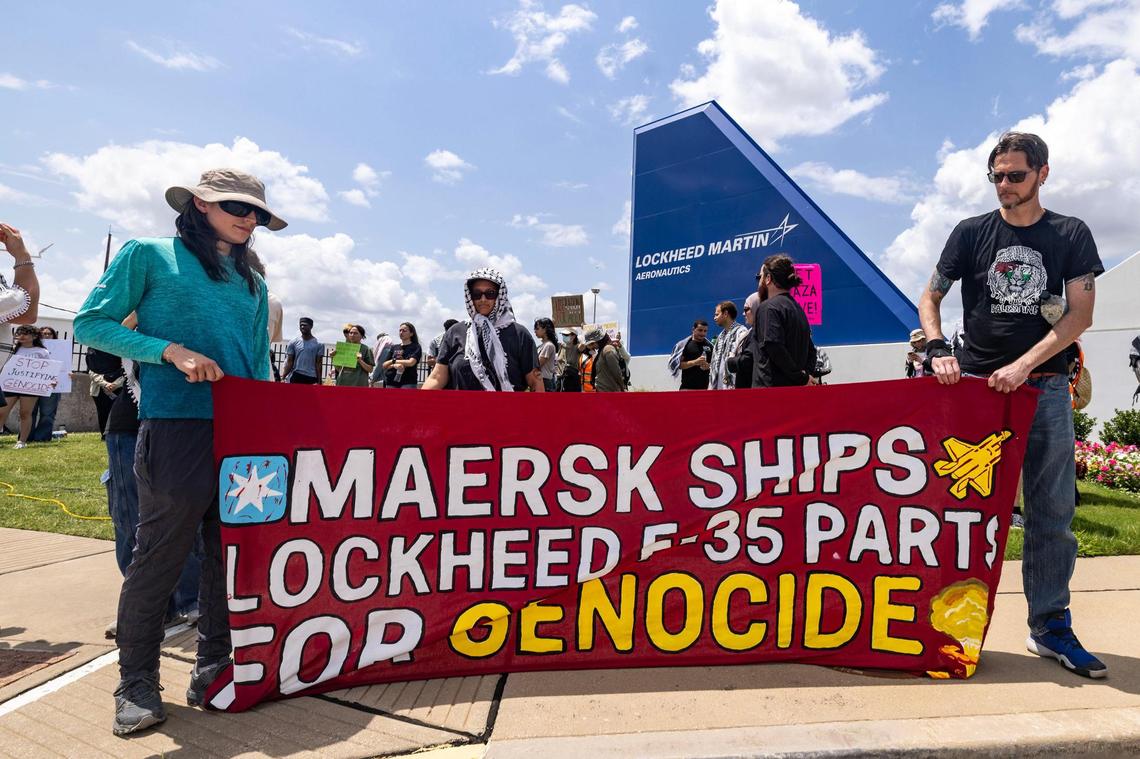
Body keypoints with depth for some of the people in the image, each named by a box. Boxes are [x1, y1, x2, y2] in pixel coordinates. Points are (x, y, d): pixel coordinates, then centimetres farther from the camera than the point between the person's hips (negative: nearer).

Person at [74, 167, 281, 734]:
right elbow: (90, 324, 1)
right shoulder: (149, 255, 6)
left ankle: (213, 672, 23)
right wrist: (170, 351, -12)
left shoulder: (253, 284, 19)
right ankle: (136, 684, 20)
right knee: (158, 557, 1)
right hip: (176, 427, -5)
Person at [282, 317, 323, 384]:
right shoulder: (293, 343, 7)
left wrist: (319, 381, -4)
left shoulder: (318, 344, 2)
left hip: (311, 378, -1)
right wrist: (283, 377, -5)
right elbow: (289, 362, 5)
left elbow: (318, 364, 1)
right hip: (296, 376, 1)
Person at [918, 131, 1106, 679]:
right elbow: (930, 298, 4)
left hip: (1044, 388, 1)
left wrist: (1023, 365, -14)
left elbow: (1081, 314, -2)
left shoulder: (1071, 235, 6)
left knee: (1053, 511, 4)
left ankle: (1050, 626, 16)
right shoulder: (971, 233, 5)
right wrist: (938, 350, -13)